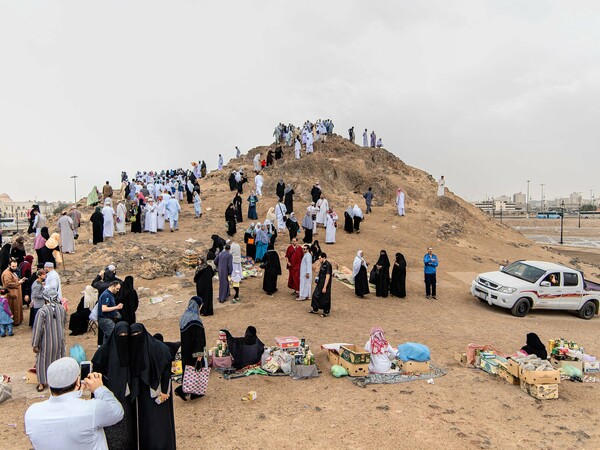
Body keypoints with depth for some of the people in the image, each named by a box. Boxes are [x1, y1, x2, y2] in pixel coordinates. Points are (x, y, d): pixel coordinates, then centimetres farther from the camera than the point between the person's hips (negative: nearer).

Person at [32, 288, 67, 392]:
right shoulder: (62, 308, -7)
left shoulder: (42, 311, -20)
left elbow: (38, 329, -17)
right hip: (59, 340, 3)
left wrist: (35, 344, -9)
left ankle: (42, 383, 22)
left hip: (46, 342, -3)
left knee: (43, 361, 14)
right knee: (58, 360, 18)